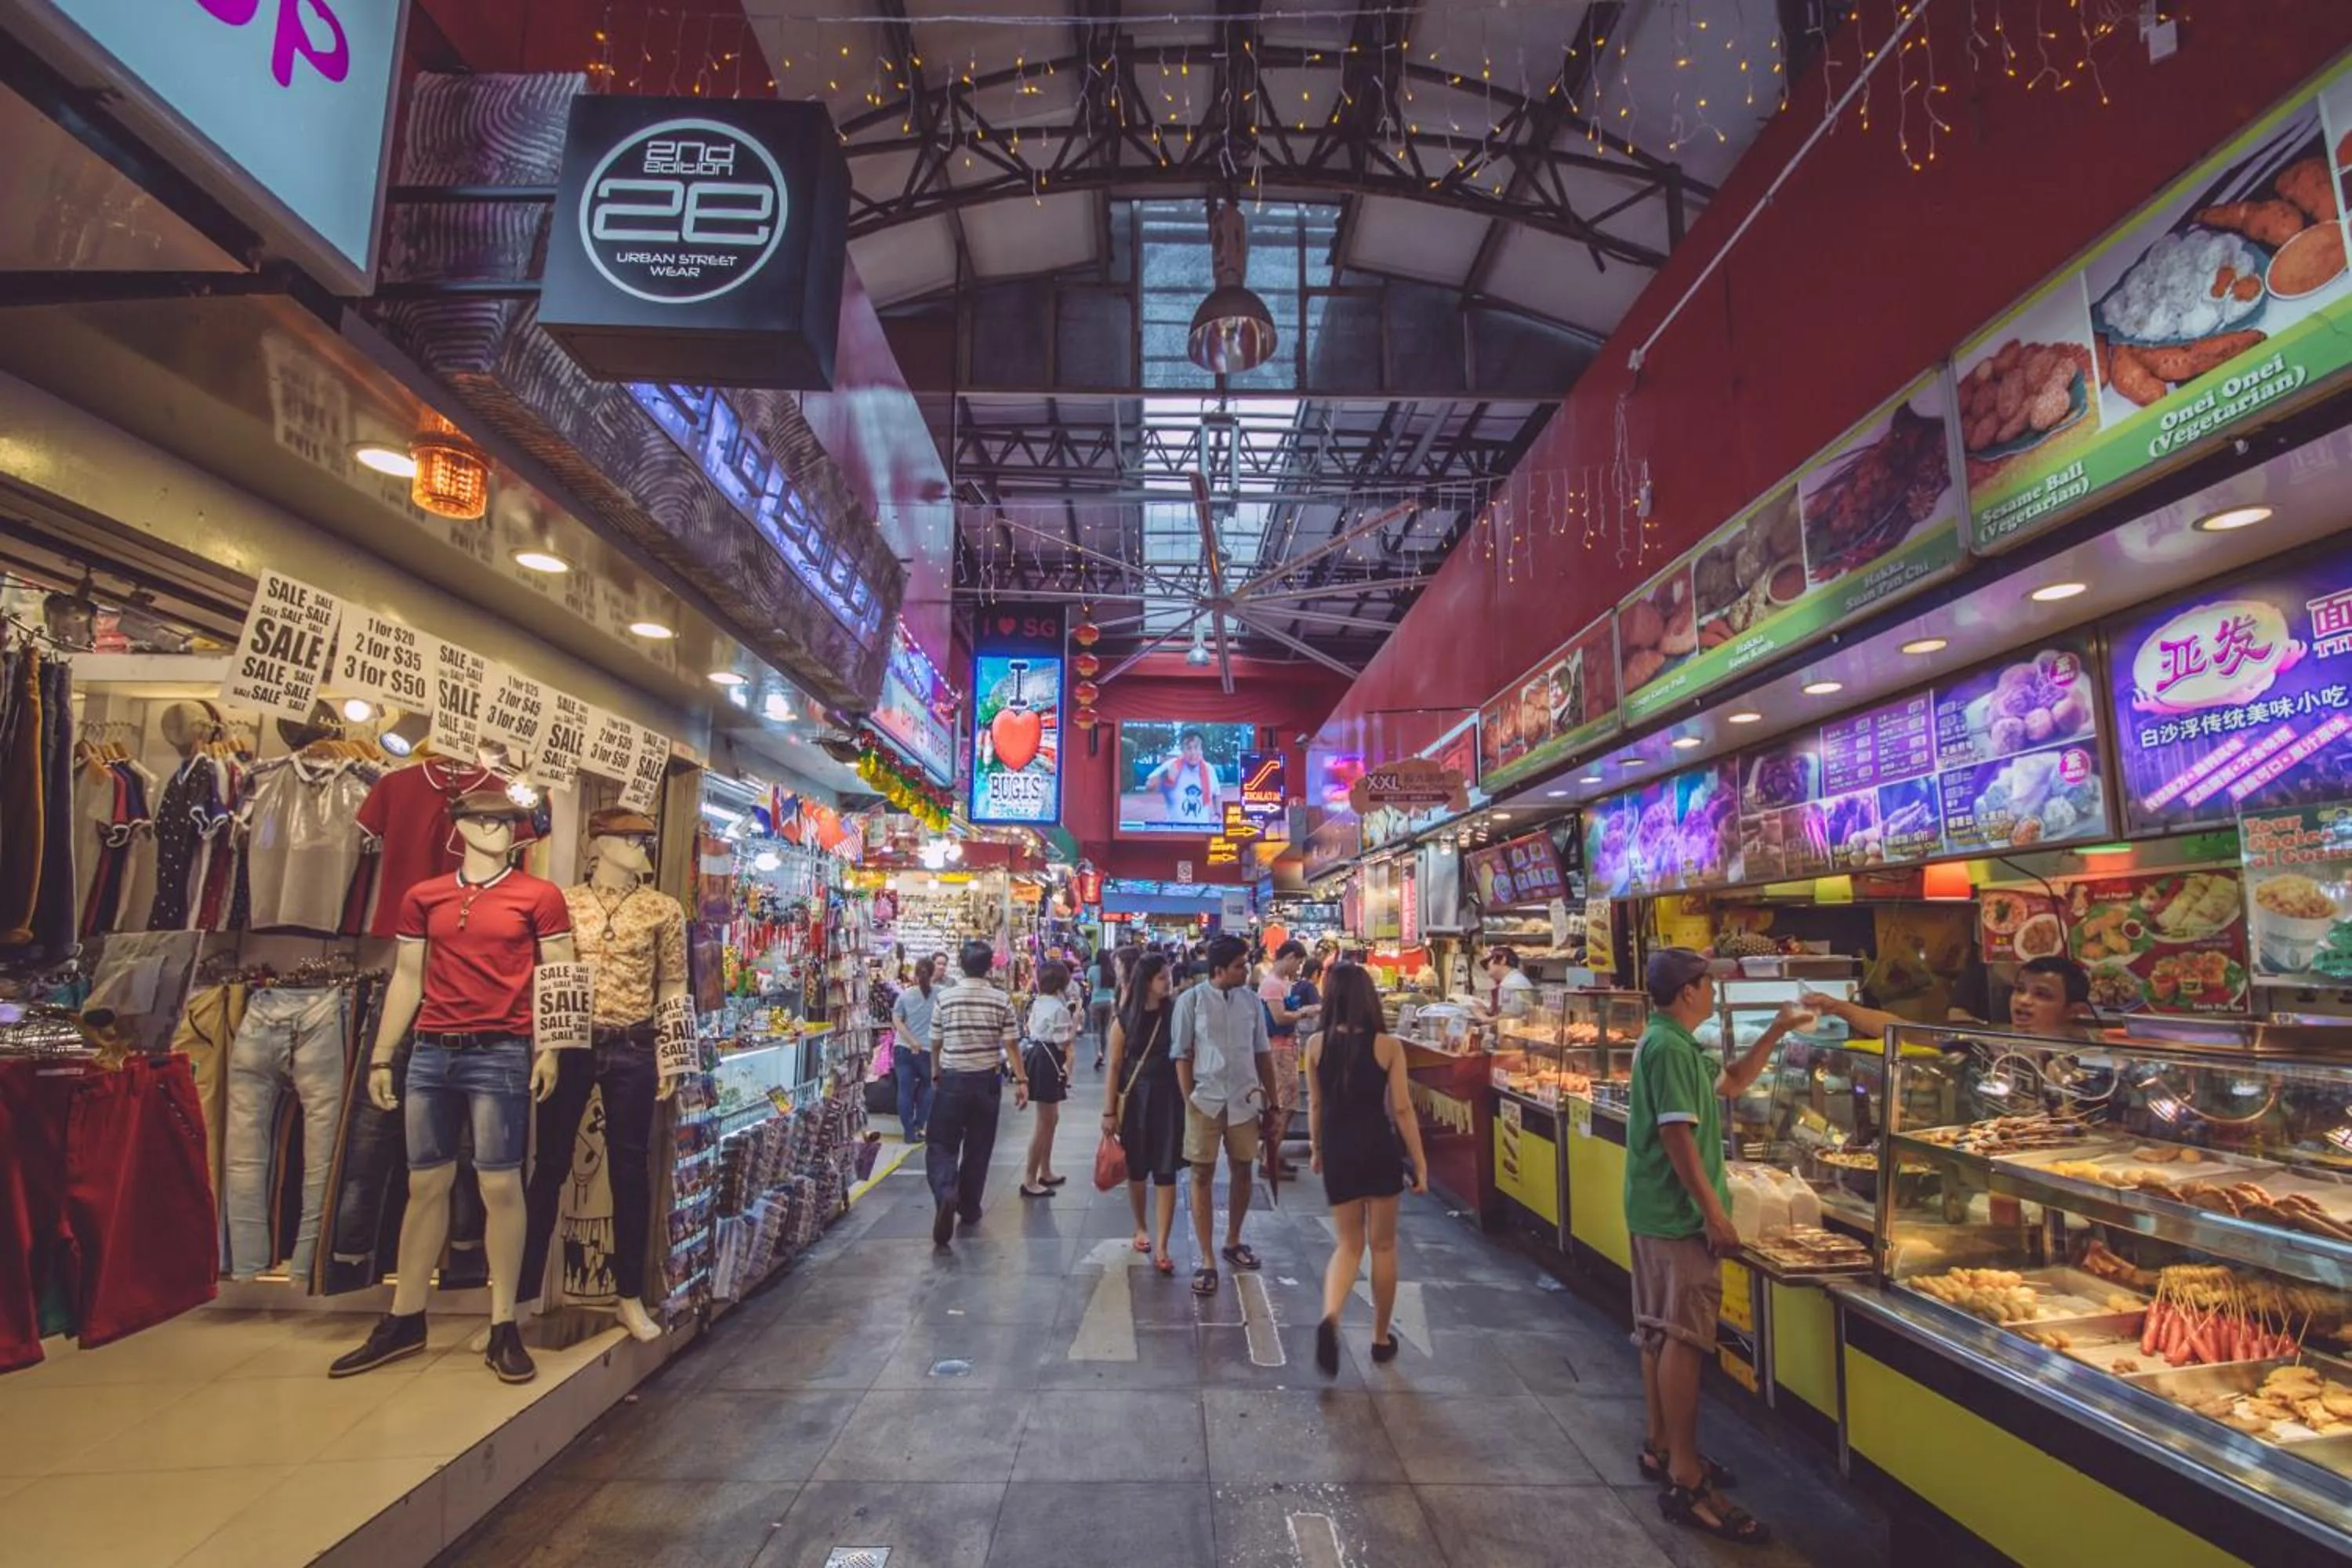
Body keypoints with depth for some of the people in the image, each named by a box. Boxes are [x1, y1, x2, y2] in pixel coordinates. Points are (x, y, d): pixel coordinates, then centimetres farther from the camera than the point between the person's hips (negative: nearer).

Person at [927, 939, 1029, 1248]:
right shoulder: (1000, 1001, -5)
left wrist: (935, 1074, 18)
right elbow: (1010, 1046, -7)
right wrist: (1021, 1080, -1)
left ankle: (946, 1193, -21)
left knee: (942, 1145, 5)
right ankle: (969, 1209, 22)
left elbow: (936, 1044, 3)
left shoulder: (945, 998, -5)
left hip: (952, 1080, -1)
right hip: (987, 1081, 1)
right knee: (978, 1148, 13)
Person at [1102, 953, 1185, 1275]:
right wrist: (1109, 1111, -4)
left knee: (1165, 1172, -3)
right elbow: (1114, 1067, -2)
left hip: (1168, 1097, 0)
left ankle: (1161, 1247, 2)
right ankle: (1141, 1228, 36)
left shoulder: (1175, 1013, -3)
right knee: (1137, 1168, 13)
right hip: (1134, 1098, 1)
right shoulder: (1125, 1019, -4)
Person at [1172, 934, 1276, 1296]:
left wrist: (1271, 1098, 10)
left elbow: (1262, 1053, 9)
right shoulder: (1191, 1001, -8)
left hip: (1244, 1100, 3)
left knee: (1241, 1171, 14)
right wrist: (1189, 1101, -5)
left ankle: (1233, 1242, 36)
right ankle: (1206, 1260, 13)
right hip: (1205, 1100, -3)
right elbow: (1182, 1055, -3)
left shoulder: (1251, 1000, 1)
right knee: (1203, 1175, 3)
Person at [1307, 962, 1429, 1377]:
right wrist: (1419, 1160, -1)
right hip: (1378, 1147, -2)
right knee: (1382, 1245, 15)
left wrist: (1316, 1148, 19)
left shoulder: (1316, 1044, -4)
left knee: (1348, 1244, 12)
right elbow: (1401, 1108, -9)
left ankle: (1330, 1319, -13)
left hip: (1337, 1149, 2)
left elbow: (1315, 1104, 5)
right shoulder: (1388, 1046, -10)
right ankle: (1381, 1338, 26)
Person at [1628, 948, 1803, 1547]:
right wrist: (1715, 1214, -20)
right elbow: (1677, 1137, -23)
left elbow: (1731, 1083, 26)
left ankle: (1662, 1448, 29)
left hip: (1657, 1212, 10)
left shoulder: (1666, 1042, 14)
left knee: (1659, 1333, 17)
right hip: (1680, 1216, -10)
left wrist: (1777, 1031, 20)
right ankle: (1685, 1481, 2)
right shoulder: (1670, 1048, -19)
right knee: (1684, 1338, -5)